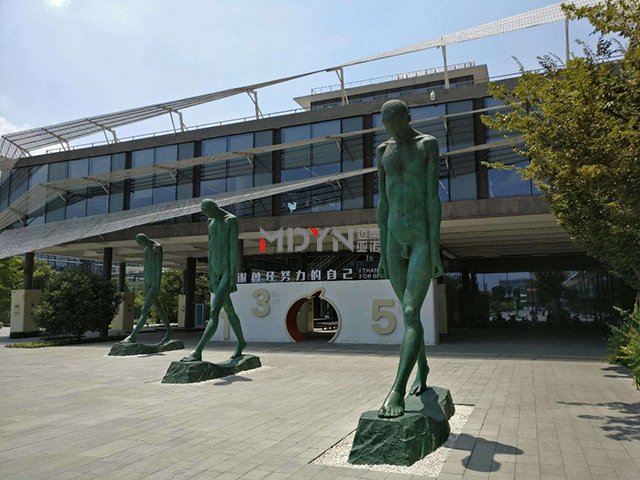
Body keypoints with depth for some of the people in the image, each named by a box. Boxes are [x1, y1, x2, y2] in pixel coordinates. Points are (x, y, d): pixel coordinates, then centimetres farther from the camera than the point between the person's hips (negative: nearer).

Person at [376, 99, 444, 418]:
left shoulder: (428, 144, -1)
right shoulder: (383, 151, 13)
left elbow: (433, 197, -9)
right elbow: (383, 204, 11)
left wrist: (435, 249, -14)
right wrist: (382, 253, 8)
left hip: (423, 237, -5)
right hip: (395, 238, 5)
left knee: (410, 313, -17)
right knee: (410, 312, 14)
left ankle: (397, 391, -20)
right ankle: (422, 368, 36)